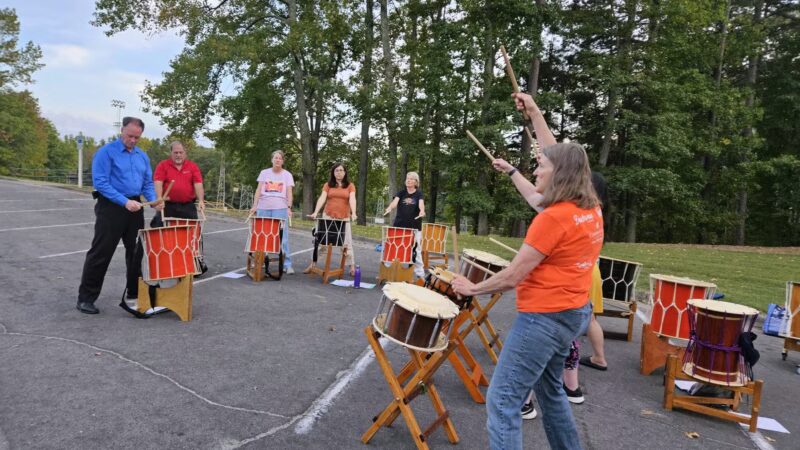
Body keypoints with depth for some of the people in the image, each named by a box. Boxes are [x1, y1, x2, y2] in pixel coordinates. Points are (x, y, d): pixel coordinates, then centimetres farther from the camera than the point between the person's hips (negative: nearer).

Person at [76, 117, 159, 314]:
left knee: (137, 252, 11)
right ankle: (86, 298, 8)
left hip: (135, 208, 6)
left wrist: (153, 200, -6)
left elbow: (148, 183, 14)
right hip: (111, 207, -6)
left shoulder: (142, 156, 11)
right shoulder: (106, 152, -8)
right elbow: (101, 183, -16)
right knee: (101, 253, -2)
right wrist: (124, 202, -23)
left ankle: (135, 294, 25)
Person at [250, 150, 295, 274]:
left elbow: (289, 193, 0)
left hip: (280, 209, -2)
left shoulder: (287, 175, 7)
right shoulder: (264, 173, 11)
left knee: (282, 237, -6)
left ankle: (287, 265, -4)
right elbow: (258, 190, 7)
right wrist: (254, 205, -3)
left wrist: (289, 207, -13)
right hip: (263, 208, 2)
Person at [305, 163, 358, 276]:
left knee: (347, 243, 2)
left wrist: (353, 213, -29)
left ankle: (352, 267, 9)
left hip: (344, 218, -1)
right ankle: (313, 264, 13)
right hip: (328, 217, 1)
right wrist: (315, 212, -22)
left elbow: (352, 199, -12)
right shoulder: (328, 185, 4)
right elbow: (322, 198, -8)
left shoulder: (350, 186, 3)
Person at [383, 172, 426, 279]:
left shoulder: (419, 194, 3)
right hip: (399, 225, 2)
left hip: (414, 227, -2)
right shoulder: (401, 193, 7)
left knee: (415, 250, 2)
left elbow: (421, 204, -17)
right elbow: (395, 201, -12)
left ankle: (420, 273, 9)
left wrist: (422, 211, -40)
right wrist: (389, 208, -34)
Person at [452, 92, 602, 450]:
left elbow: (513, 277, -19)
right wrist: (535, 114, 19)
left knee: (502, 399, -4)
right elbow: (561, 156, 17)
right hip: (573, 311, 10)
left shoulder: (553, 218, -22)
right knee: (549, 389, 27)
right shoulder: (591, 208, 3)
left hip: (545, 316, -10)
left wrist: (472, 289, -3)